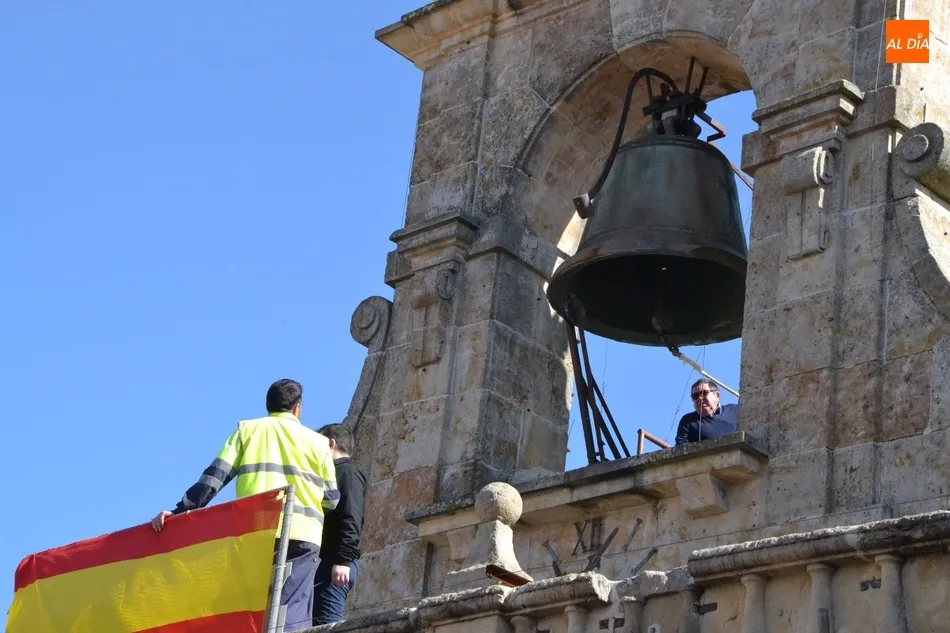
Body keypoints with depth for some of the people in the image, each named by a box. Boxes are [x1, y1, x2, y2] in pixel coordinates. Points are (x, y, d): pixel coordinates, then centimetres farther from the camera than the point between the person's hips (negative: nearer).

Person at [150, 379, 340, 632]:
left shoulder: (247, 430, 17)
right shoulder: (317, 441, 17)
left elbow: (215, 475, 5)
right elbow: (332, 500, 21)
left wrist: (180, 512, 4)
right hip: (303, 534, -1)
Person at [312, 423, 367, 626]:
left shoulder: (347, 473, -1)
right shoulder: (332, 476, 27)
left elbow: (351, 521, -13)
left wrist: (343, 560, -22)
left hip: (334, 563, -9)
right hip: (324, 561, 9)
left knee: (327, 624, -15)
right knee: (321, 623, 3)